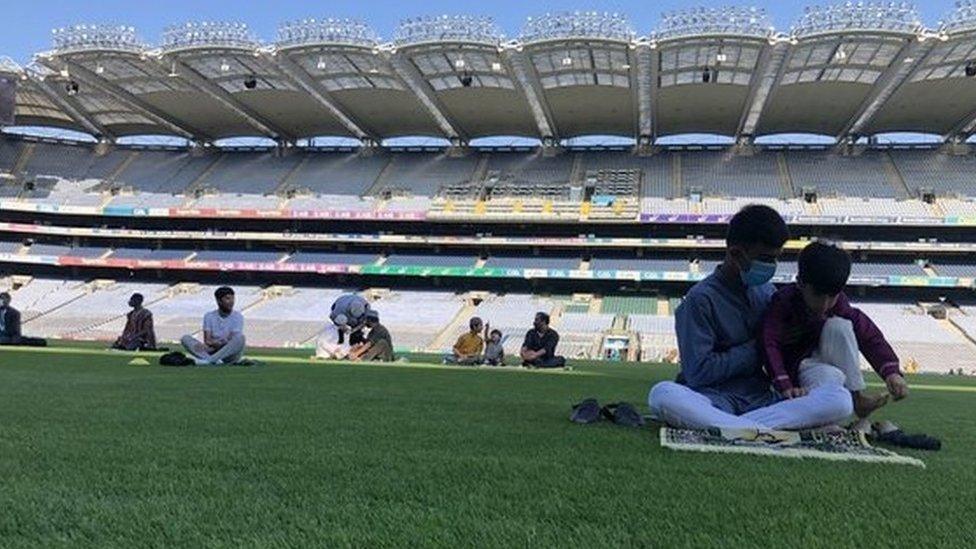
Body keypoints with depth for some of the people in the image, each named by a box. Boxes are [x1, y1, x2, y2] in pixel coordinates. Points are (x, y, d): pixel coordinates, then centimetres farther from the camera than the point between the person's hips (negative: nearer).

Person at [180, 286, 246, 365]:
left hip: (230, 354, -2)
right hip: (212, 352, 3)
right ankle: (214, 361, -38)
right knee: (185, 338, -15)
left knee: (240, 338, -32)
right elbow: (207, 340, -2)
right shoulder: (209, 316, 7)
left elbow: (233, 340, -10)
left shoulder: (238, 317, 0)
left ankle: (208, 360, -37)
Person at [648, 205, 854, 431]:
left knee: (841, 399, -21)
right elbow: (697, 373, -11)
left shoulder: (767, 292, 13)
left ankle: (727, 427, -28)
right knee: (661, 394, -36)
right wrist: (755, 349, -5)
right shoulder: (701, 299, -6)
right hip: (715, 399, -5)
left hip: (761, 397, 5)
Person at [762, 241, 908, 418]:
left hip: (821, 360, 5)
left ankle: (858, 395, -18)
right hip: (794, 368, -5)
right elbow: (770, 345, -33)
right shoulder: (783, 302, -24)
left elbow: (870, 336, -16)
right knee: (832, 377, -37)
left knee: (839, 326, -24)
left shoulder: (839, 304, -12)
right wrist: (785, 387, -45)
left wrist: (891, 372, -32)